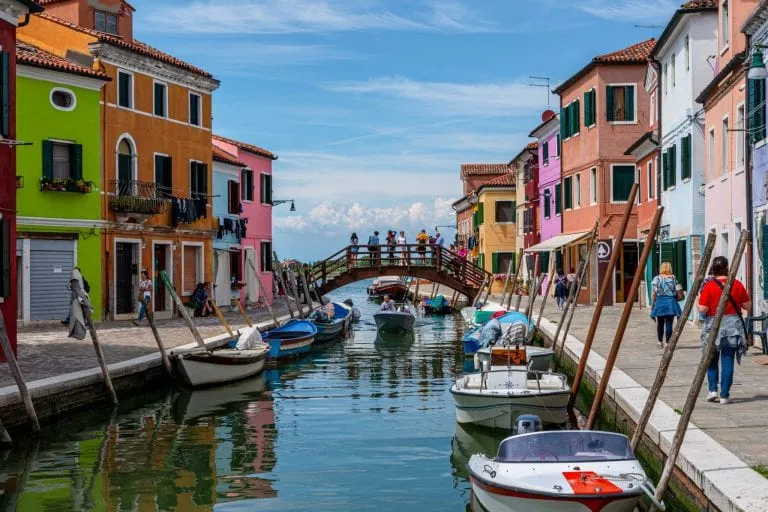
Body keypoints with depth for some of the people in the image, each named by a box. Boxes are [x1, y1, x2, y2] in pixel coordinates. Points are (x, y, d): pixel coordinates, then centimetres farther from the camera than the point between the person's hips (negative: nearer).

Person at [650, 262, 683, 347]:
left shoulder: (657, 279, -3)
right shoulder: (673, 278, 2)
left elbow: (653, 293, -5)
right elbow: (677, 292, 4)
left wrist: (652, 304, 2)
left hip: (660, 302, 0)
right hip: (671, 302, 1)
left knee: (660, 324, 10)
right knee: (669, 323, 1)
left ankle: (660, 342, 18)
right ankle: (668, 342, 0)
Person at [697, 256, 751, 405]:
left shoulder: (709, 286, -8)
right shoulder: (737, 284, -1)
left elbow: (702, 309, -12)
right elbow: (748, 305, 5)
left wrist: (699, 299, 7)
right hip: (733, 326, 1)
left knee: (712, 360, 16)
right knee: (728, 361, 4)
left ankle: (712, 390, 5)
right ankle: (725, 395, 3)